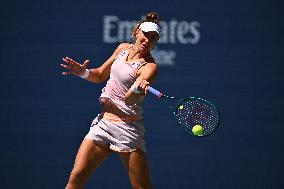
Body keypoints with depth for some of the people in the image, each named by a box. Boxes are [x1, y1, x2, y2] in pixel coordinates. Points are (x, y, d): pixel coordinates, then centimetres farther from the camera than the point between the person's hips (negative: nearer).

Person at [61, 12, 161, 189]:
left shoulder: (149, 67, -12)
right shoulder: (123, 48, 7)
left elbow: (129, 99, -25)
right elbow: (100, 75, 22)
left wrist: (137, 90, -48)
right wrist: (83, 72, 2)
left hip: (128, 128, -6)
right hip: (103, 122, 6)